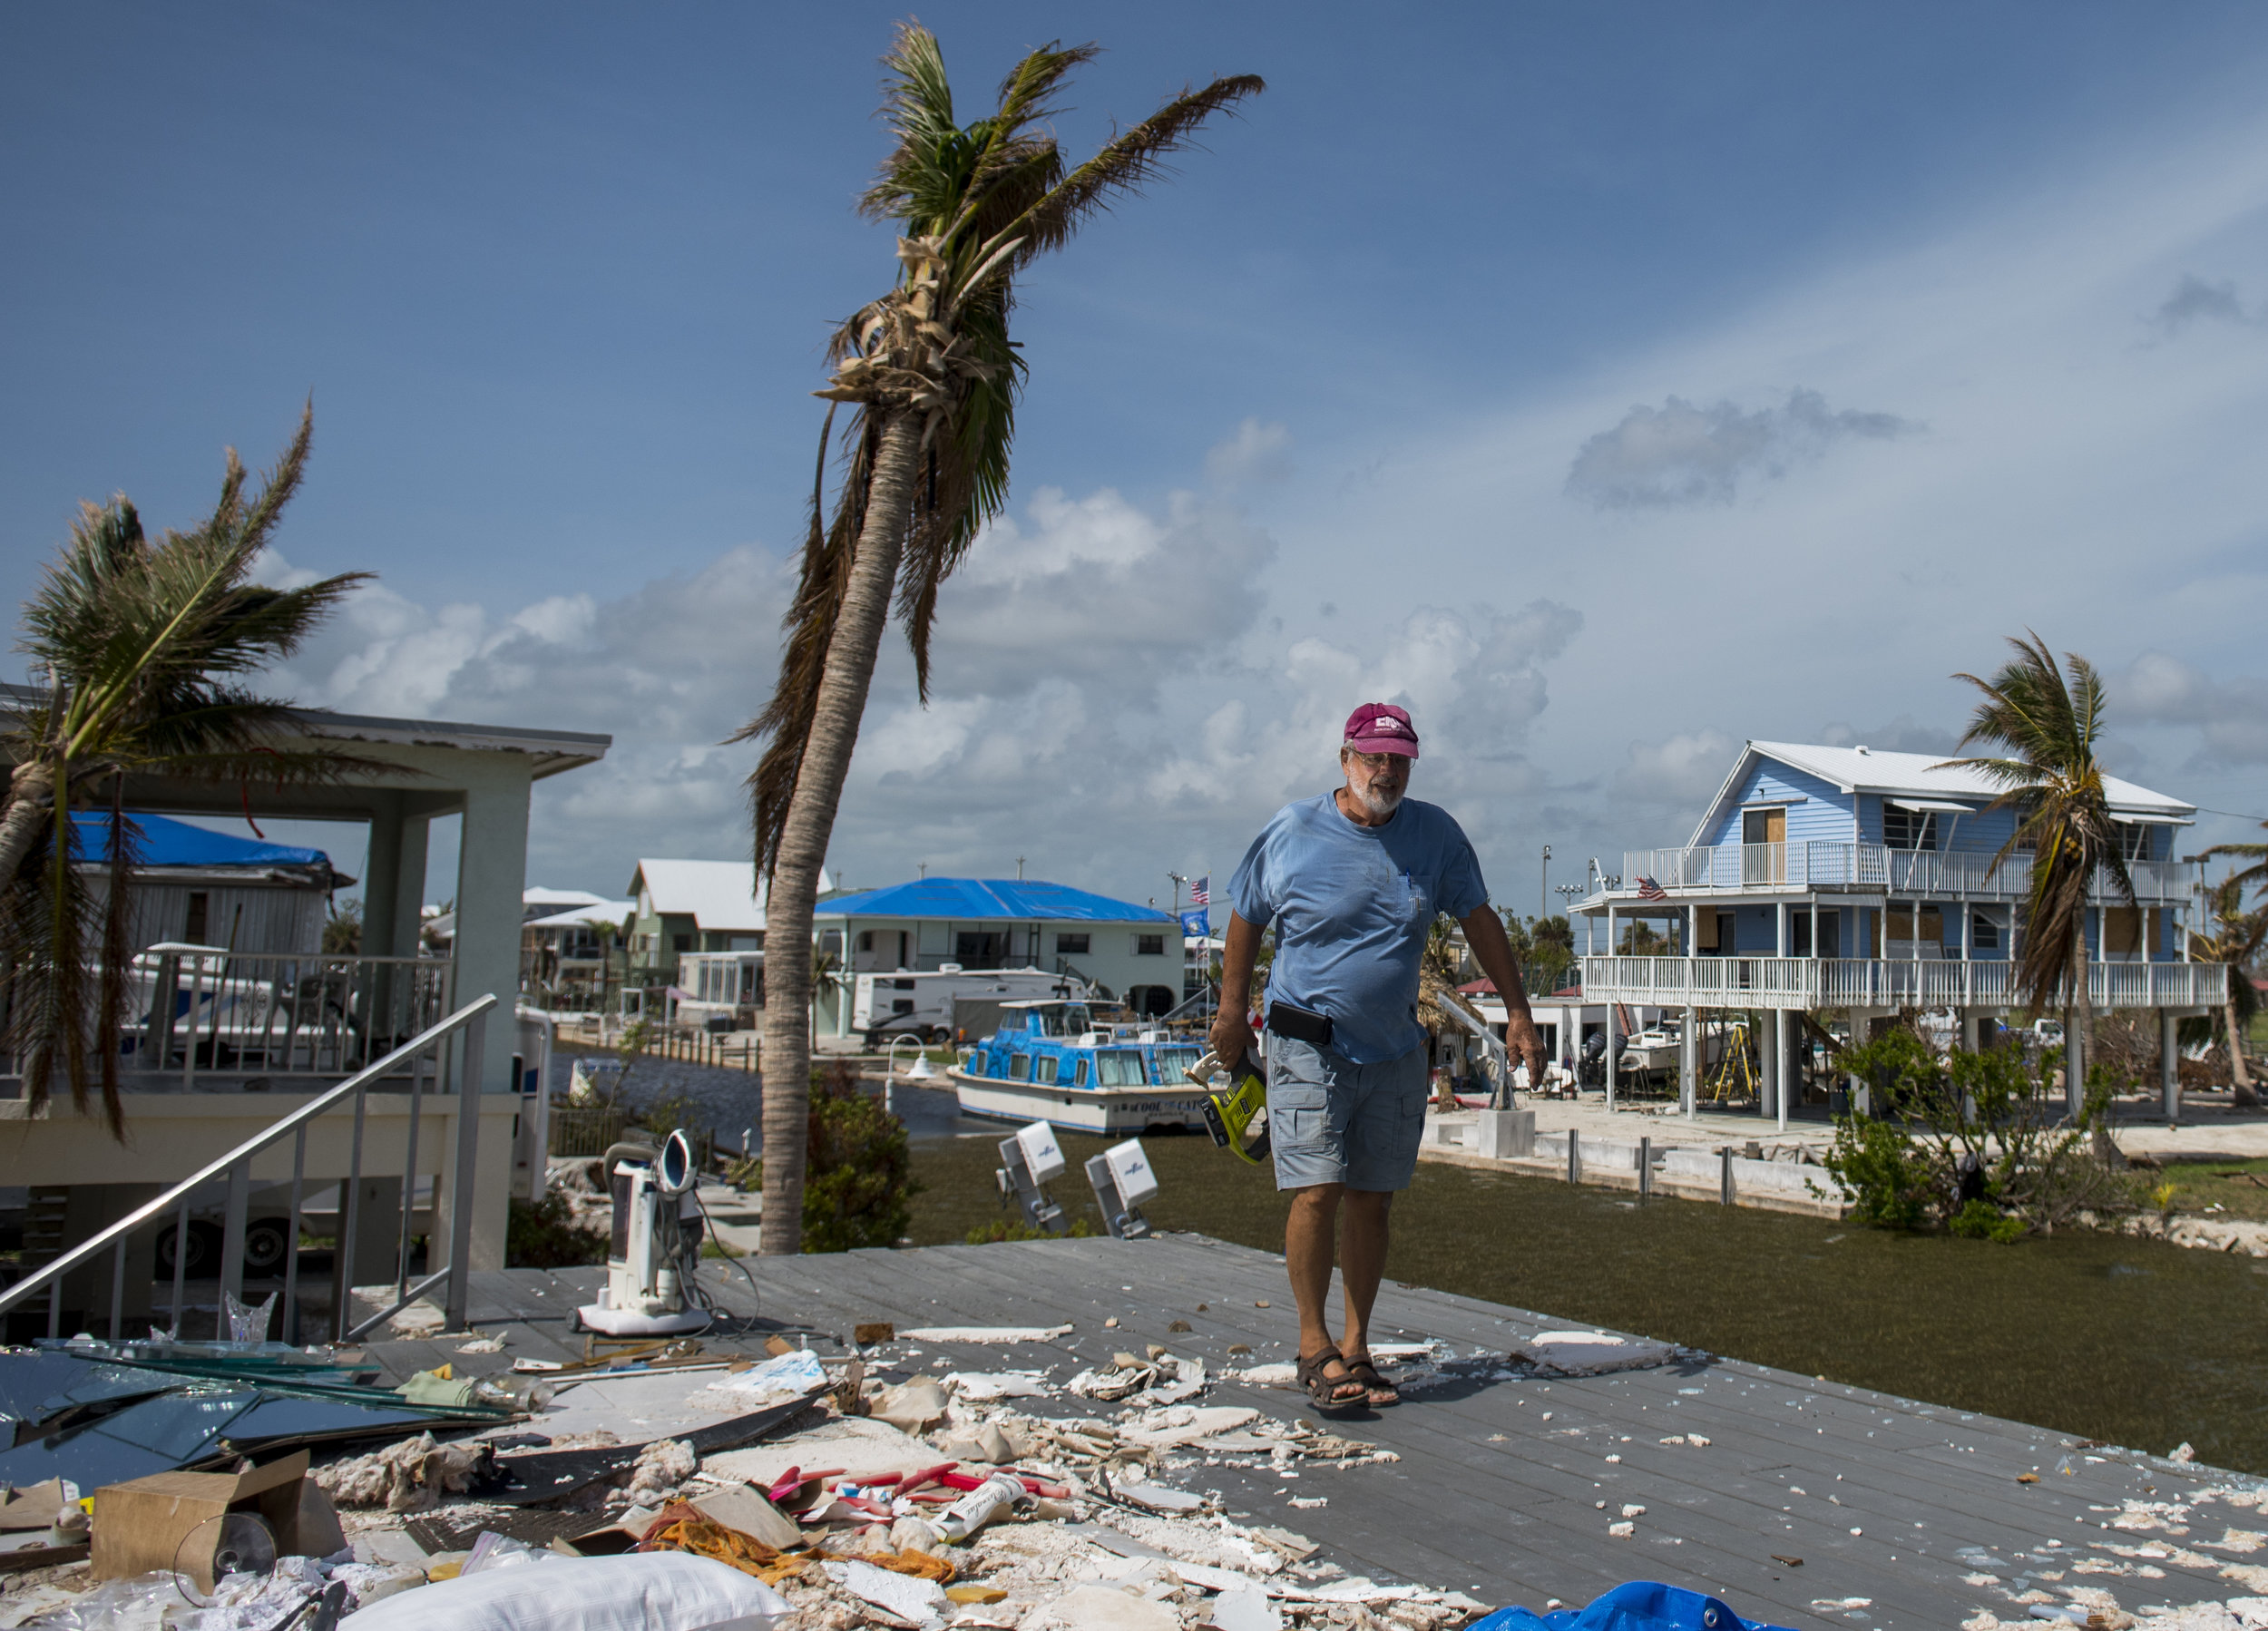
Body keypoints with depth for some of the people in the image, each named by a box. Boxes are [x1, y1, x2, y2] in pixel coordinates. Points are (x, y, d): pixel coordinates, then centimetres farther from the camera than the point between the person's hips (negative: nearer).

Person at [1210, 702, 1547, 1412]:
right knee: (1317, 1191, -11)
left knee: (1373, 1200, 8)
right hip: (1308, 1045, -3)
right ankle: (1314, 1346, 3)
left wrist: (1517, 1013, 4)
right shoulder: (1292, 831, -5)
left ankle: (1355, 1348, 19)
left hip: (1394, 1051, 3)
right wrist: (1232, 1012, 8)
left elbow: (1479, 920, 8)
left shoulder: (1435, 834, 2)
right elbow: (1245, 919, 6)